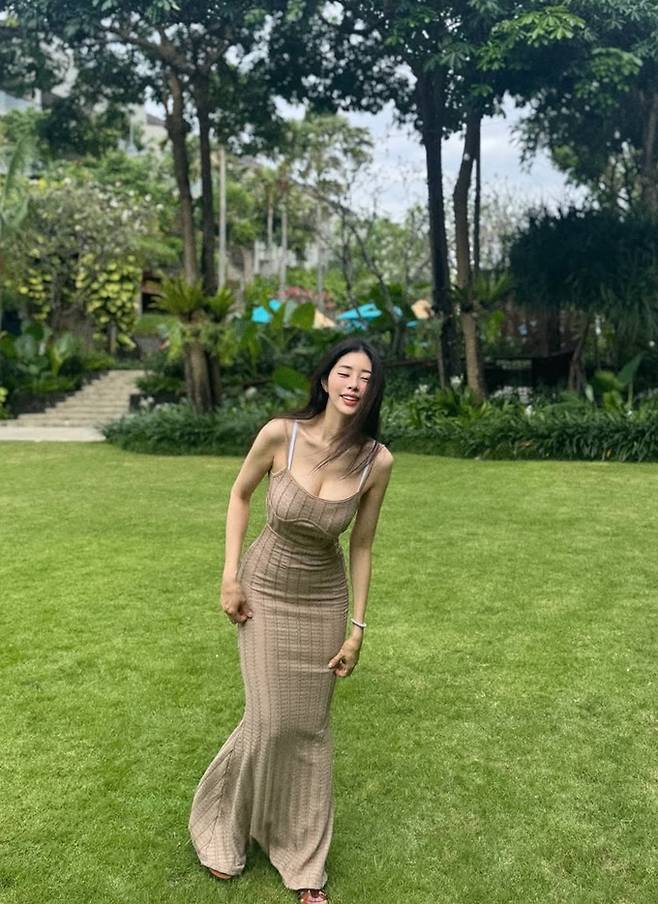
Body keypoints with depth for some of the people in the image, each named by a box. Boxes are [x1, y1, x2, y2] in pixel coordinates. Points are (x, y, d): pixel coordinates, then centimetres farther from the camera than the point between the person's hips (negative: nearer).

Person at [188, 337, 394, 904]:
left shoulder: (377, 460, -17)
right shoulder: (280, 433, -21)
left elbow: (362, 546, -6)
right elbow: (240, 495, -2)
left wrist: (357, 629, -3)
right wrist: (230, 576, -6)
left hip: (324, 600, 2)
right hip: (265, 589, -1)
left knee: (310, 727, 11)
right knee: (270, 720, 2)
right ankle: (222, 821, 35)